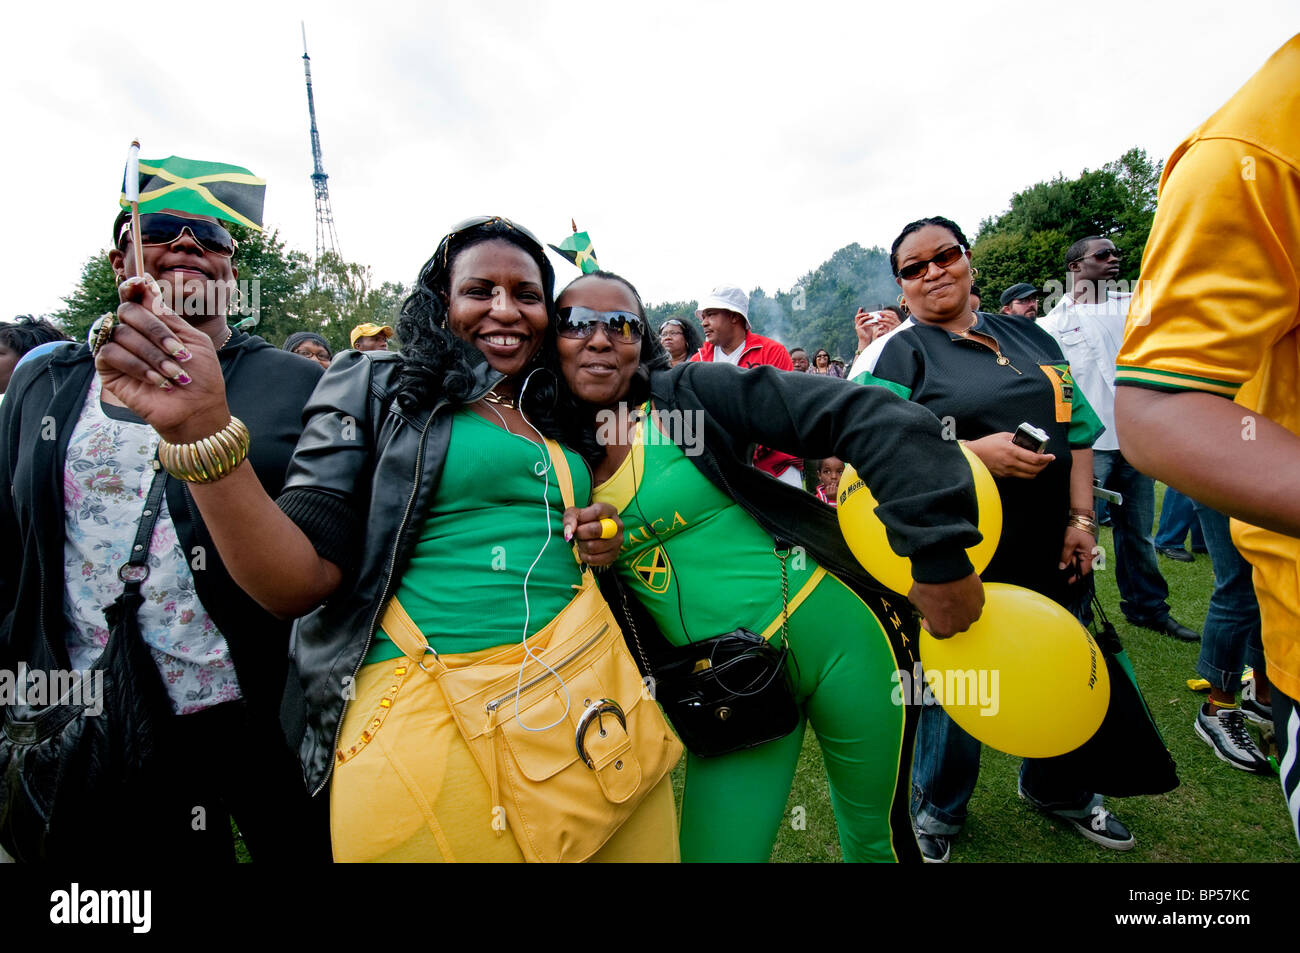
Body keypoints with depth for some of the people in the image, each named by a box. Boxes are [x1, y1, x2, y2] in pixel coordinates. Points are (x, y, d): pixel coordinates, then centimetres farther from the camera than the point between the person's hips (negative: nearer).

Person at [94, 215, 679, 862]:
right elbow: (300, 581, -11)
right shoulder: (375, 389, -1)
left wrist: (603, 543, 1)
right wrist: (201, 426, -23)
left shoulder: (559, 414, 12)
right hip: (427, 713, -5)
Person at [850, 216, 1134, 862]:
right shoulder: (896, 354, -4)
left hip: (1048, 551, 6)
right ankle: (938, 810, 33)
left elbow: (1075, 428, 13)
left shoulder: (1029, 337, 13)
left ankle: (1056, 789, 47)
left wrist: (1081, 520, 4)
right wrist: (974, 454, -24)